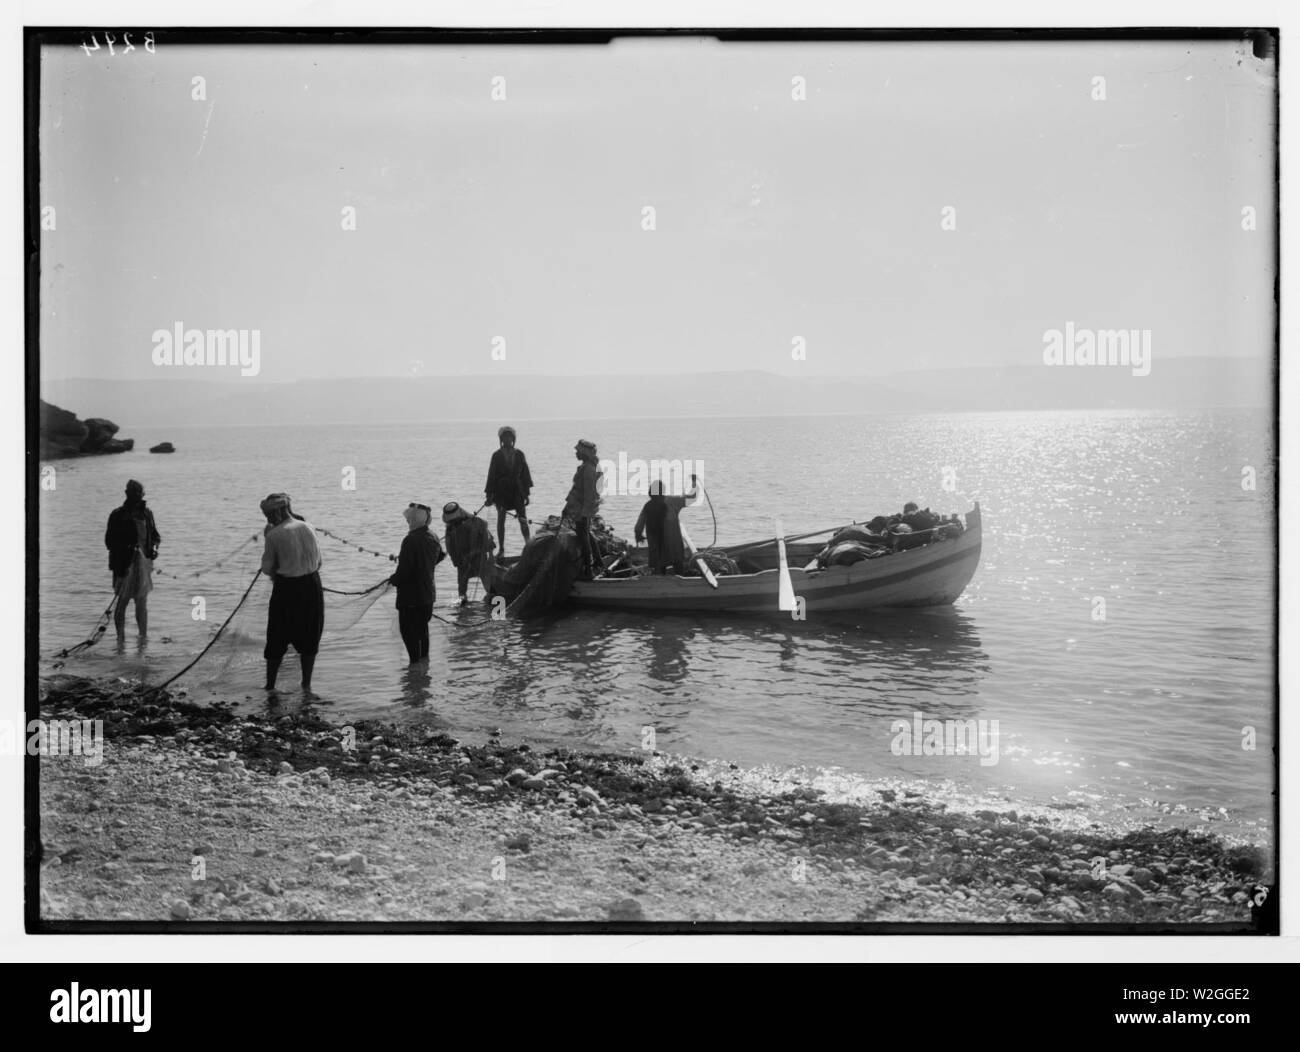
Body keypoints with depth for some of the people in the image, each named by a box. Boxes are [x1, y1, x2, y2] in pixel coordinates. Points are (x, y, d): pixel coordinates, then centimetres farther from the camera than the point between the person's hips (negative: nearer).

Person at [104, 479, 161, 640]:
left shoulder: (147, 513, 9)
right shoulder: (118, 515, -5)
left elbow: (155, 535, 19)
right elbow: (109, 541, -6)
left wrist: (154, 547, -1)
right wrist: (127, 547, -19)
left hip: (144, 563, 4)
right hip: (125, 564, -4)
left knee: (142, 602, 9)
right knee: (123, 601, -2)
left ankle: (144, 636, 15)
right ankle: (120, 636, 4)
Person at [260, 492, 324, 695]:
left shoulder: (274, 535, -12)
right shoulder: (308, 528, 1)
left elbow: (267, 568, -3)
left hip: (287, 588, -3)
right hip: (312, 586, 3)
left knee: (277, 639, 11)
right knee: (309, 638, 15)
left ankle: (270, 686, 18)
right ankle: (306, 686, 16)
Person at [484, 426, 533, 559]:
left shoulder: (519, 454, 5)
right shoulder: (497, 456, 1)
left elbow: (525, 473, 7)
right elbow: (492, 475, 1)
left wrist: (527, 493, 4)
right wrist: (489, 495, -2)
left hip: (517, 491, 1)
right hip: (501, 491, -1)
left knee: (523, 520, -4)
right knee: (501, 519, 1)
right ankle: (501, 550, 7)